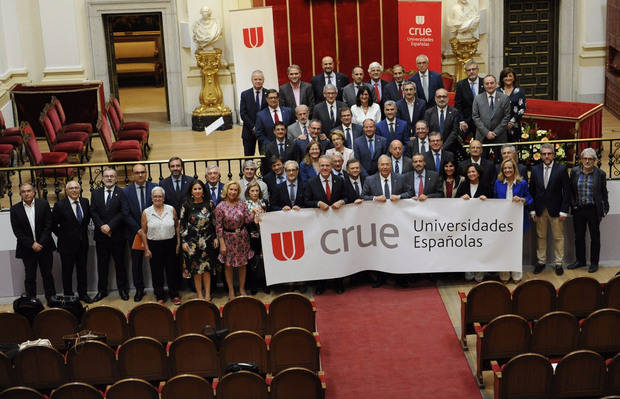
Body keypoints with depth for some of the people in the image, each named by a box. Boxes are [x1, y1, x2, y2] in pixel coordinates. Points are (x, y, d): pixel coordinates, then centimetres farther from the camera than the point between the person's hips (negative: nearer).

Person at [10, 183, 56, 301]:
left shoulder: (44, 204, -1)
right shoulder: (15, 209, -1)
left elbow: (48, 225, -4)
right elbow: (17, 231, -5)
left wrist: (41, 243, -11)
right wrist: (32, 244, -12)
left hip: (44, 247, 0)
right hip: (27, 250, 0)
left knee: (47, 275, 8)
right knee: (30, 278, 4)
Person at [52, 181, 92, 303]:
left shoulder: (85, 202, 1)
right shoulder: (60, 205, -13)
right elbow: (53, 224, -6)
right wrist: (62, 235, -4)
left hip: (82, 243, 4)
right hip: (67, 245, -4)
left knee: (82, 270, 14)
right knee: (67, 272, 6)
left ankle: (83, 294, 26)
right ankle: (68, 296, 15)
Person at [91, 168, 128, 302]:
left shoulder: (121, 193, -2)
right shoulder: (95, 193, 9)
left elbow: (123, 213, -10)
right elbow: (93, 212, 2)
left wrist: (110, 226, -17)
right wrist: (101, 226, -13)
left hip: (117, 235, -3)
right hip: (101, 236, 3)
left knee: (120, 263, 6)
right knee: (102, 264, 8)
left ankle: (122, 289, 17)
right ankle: (102, 291, 16)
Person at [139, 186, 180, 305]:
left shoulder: (171, 210, 1)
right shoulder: (146, 212, -1)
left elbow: (177, 226, 7)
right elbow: (143, 232, 2)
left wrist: (178, 243, 2)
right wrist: (146, 249, -1)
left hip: (170, 244, 0)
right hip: (154, 245, 0)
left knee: (172, 270, 6)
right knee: (157, 272, 6)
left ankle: (174, 295, 18)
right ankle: (160, 296, 17)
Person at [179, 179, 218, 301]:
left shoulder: (209, 204, 2)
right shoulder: (186, 206, -3)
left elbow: (215, 222, 7)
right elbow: (181, 224, -1)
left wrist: (215, 238, 3)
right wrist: (183, 241, -5)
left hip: (207, 241, 1)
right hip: (192, 242, -1)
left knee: (207, 268, 2)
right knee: (196, 269, 3)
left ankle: (207, 295, 8)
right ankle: (200, 295, 11)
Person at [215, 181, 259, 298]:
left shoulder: (242, 203, -2)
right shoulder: (220, 207, -10)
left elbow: (247, 220, 0)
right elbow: (218, 227, -8)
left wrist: (253, 213, -19)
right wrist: (222, 244, -10)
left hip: (242, 237, 3)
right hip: (228, 238, -2)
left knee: (243, 264, 10)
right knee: (228, 265, 6)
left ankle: (242, 289, 26)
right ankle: (231, 291, 20)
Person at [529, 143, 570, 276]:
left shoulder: (561, 169, -3)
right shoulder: (535, 170, 5)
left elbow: (566, 191, -4)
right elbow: (532, 191, 8)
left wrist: (564, 210, -9)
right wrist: (532, 210, 2)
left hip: (555, 210, -3)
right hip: (540, 210, 3)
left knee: (558, 237, 3)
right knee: (540, 237, 10)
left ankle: (558, 263, 12)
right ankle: (541, 261, 20)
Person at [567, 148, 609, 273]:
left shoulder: (600, 174, -3)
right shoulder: (574, 172, 1)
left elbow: (604, 193, 3)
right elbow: (571, 190, 7)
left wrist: (605, 209, 1)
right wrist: (573, 205, -1)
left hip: (594, 210, -2)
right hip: (579, 210, 2)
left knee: (595, 237, 7)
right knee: (579, 236, 11)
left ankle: (594, 263, 18)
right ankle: (580, 260, 26)